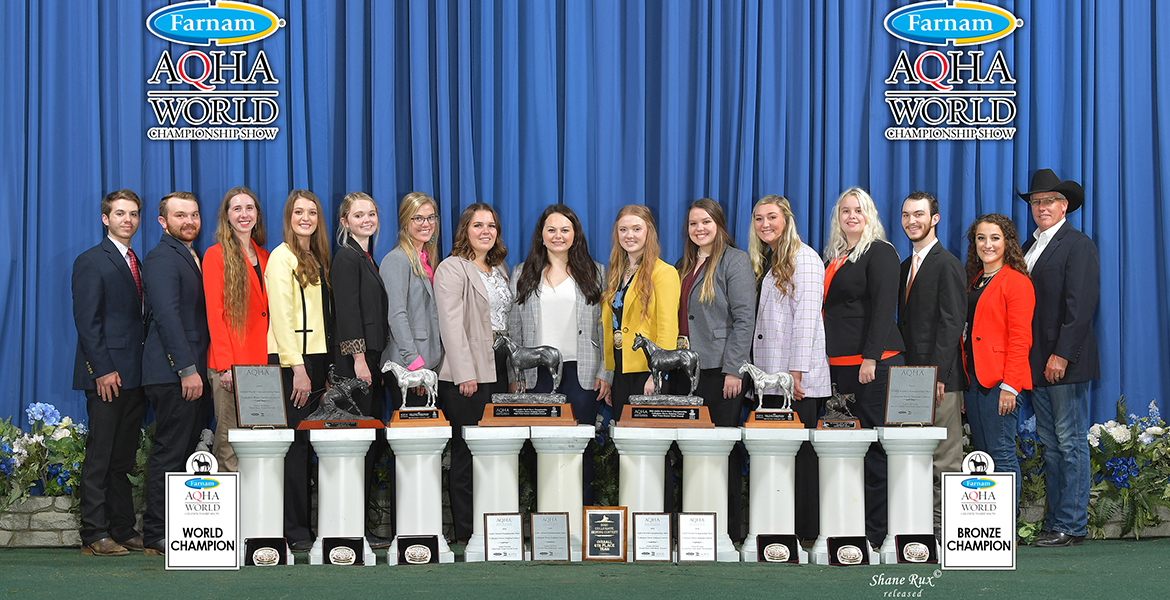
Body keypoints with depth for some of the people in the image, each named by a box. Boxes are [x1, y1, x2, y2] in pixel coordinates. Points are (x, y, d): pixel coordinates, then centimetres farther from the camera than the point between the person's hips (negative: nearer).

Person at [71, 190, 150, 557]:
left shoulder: (136, 264, 19)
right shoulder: (91, 262, -4)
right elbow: (87, 321, -10)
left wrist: (144, 368, 10)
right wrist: (103, 370, -17)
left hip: (134, 375, 7)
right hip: (107, 375, -7)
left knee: (123, 458, 10)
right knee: (100, 456, -5)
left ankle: (123, 531, 13)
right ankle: (95, 536, -2)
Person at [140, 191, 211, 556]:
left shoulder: (195, 259, 21)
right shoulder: (161, 258, -7)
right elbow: (167, 316, -16)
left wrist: (204, 370, 17)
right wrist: (187, 369, -21)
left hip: (195, 373, 9)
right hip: (173, 374, -9)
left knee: (185, 453, 7)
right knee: (169, 454, -7)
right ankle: (157, 537, -2)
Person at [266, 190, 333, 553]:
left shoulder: (317, 259, 18)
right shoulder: (282, 256, -6)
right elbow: (281, 316, -12)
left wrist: (325, 369, 12)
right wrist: (298, 368, -17)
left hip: (315, 358, 8)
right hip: (291, 360, -8)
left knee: (307, 444, 7)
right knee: (295, 444, -7)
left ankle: (307, 526, 9)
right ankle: (295, 533, -3)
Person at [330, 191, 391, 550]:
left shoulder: (367, 258, 19)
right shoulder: (346, 257, -8)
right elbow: (347, 311, -15)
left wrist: (377, 359, 18)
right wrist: (358, 357, -20)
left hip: (371, 357, 9)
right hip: (354, 358, -9)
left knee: (373, 441, 8)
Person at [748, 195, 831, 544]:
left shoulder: (804, 258, -5)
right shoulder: (766, 261, 20)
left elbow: (806, 316, -12)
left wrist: (796, 371, -18)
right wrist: (758, 371, 13)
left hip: (799, 377, -8)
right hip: (771, 376, 8)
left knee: (800, 450, -6)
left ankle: (806, 531, -1)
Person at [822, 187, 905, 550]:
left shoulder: (880, 253, -3)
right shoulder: (834, 257, 20)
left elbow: (883, 308, -12)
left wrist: (871, 357, -19)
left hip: (873, 362, -8)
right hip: (840, 363, 8)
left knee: (875, 445, -6)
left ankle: (876, 531, -3)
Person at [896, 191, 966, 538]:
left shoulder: (947, 265, -7)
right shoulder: (906, 267, 19)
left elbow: (951, 324, -13)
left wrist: (937, 374, -19)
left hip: (940, 378, -8)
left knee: (945, 458, -4)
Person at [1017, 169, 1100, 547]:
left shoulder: (1078, 245, -6)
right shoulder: (1029, 248, 18)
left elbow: (1080, 306, -14)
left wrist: (1061, 355, -19)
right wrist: (1027, 359, 9)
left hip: (1065, 362, -8)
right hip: (1037, 362, 8)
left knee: (1071, 442, -4)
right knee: (1050, 444, 10)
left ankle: (1071, 526, -1)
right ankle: (1054, 523, 14)